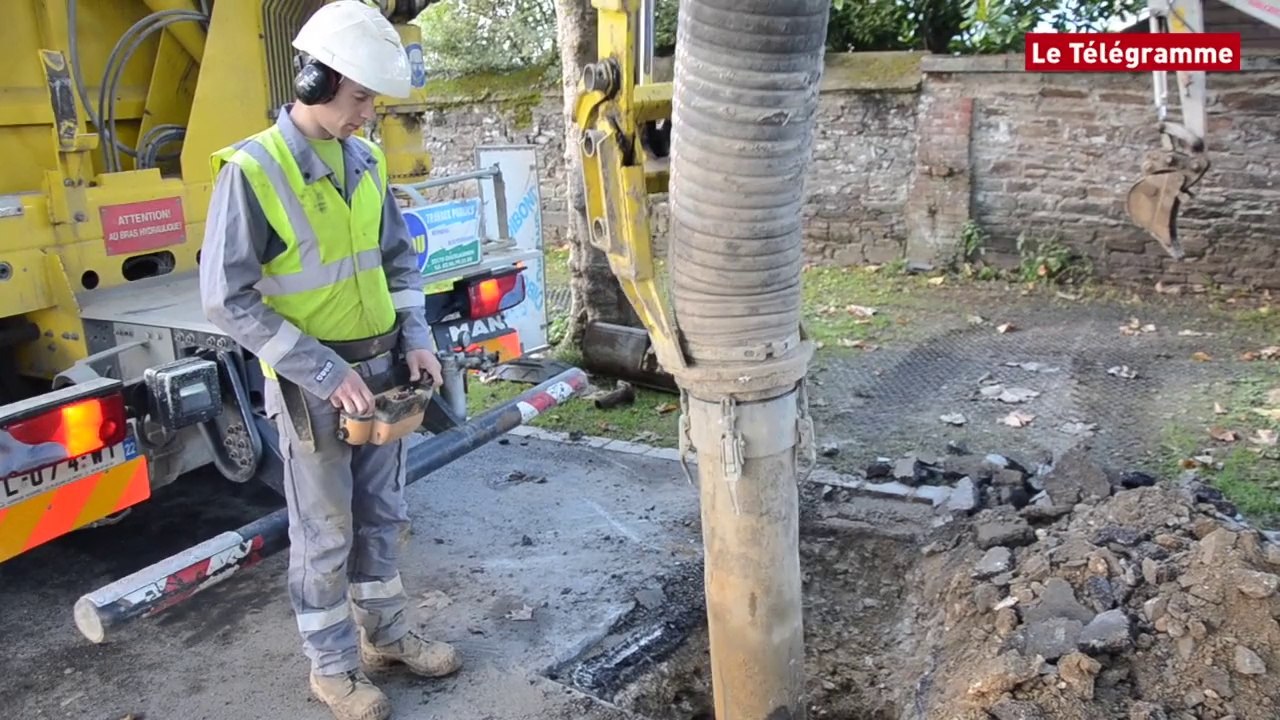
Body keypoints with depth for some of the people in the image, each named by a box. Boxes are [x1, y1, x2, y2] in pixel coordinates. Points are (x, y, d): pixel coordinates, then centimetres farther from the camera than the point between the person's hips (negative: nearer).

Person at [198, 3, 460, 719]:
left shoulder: (367, 160, 3)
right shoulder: (252, 169, -17)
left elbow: (398, 257, 13)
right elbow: (228, 299, -19)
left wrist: (416, 336, -1)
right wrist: (325, 370, -22)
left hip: (381, 370, 6)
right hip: (312, 384, -6)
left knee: (380, 514, 19)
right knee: (325, 533, 8)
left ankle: (386, 631, 38)